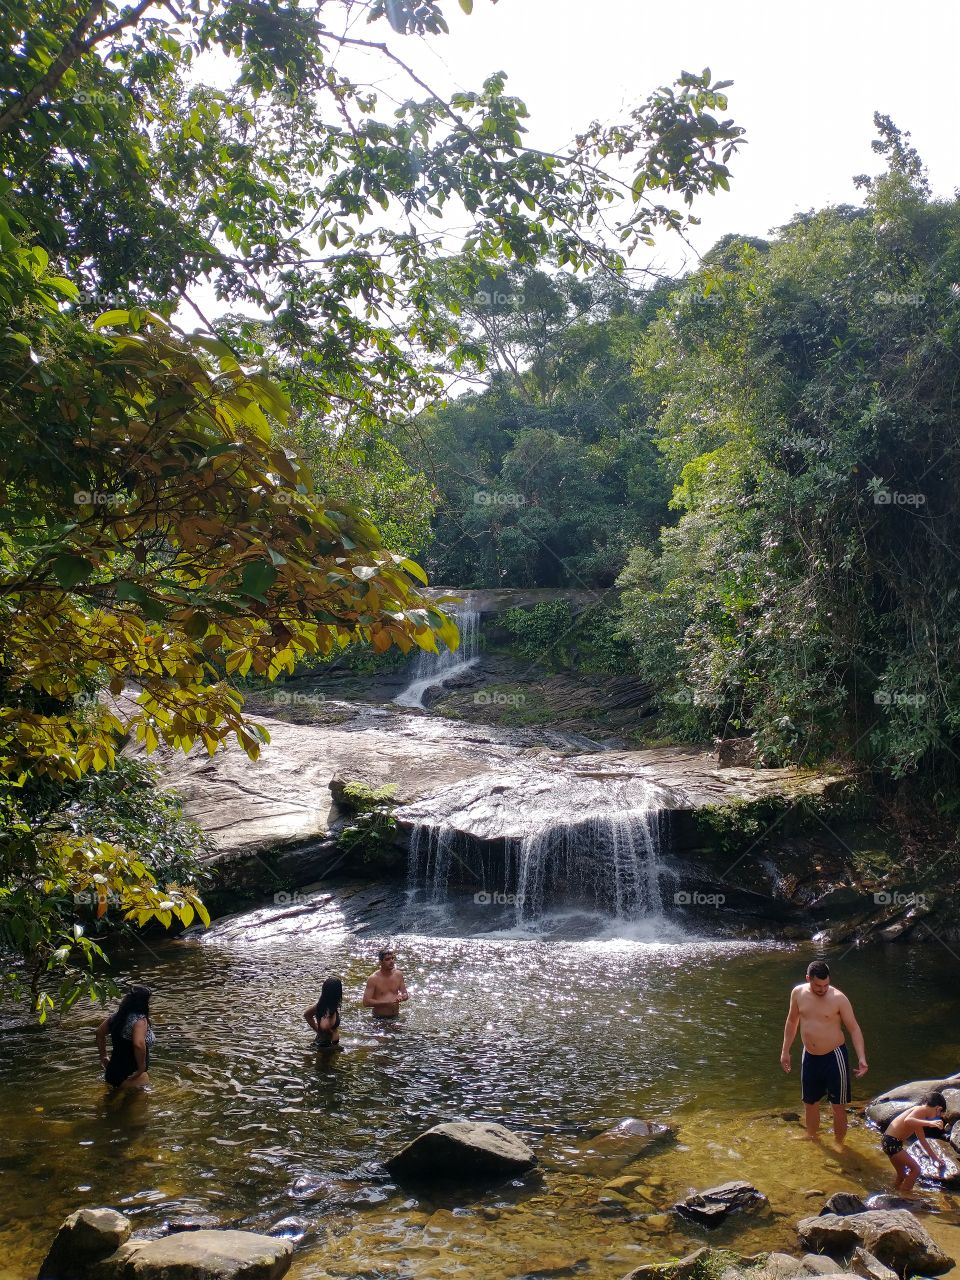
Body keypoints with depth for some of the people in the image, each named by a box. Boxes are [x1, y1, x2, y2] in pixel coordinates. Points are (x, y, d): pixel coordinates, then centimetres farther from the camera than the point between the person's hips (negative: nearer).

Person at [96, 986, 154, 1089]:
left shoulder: (118, 1016, 4)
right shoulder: (140, 1020, -21)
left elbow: (99, 1032, 18)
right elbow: (138, 1044, -36)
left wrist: (103, 1057, 23)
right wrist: (141, 1068, -23)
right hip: (129, 1076, -9)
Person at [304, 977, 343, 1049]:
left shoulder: (321, 1004, -6)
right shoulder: (331, 1011, -30)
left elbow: (306, 1014, 9)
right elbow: (324, 1026, -47)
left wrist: (317, 1029, 8)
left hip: (320, 1041, 8)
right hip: (328, 1046, -8)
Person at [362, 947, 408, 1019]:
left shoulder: (398, 975, 6)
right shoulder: (373, 979, -9)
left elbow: (406, 995, 17)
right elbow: (366, 1002, -13)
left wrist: (401, 997, -7)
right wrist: (387, 1003, -18)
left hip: (395, 1017, 4)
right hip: (379, 1019, -4)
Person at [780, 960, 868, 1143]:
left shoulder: (838, 999, -17)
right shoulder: (798, 993, -5)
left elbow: (854, 1028, -12)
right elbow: (792, 1021, 10)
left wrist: (862, 1059, -22)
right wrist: (785, 1051, 11)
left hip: (834, 1057, -5)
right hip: (809, 1057, 5)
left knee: (838, 1106, 4)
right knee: (810, 1102, 20)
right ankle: (812, 1137, 41)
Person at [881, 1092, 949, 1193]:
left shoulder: (919, 1111, 17)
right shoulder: (922, 1110, -12)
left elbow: (923, 1141, 27)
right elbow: (907, 1120, -36)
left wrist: (936, 1158, 32)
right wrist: (929, 1123, -44)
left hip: (890, 1142, 10)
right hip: (892, 1142, -10)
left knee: (902, 1175, 20)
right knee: (915, 1169, -6)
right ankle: (904, 1195, -2)